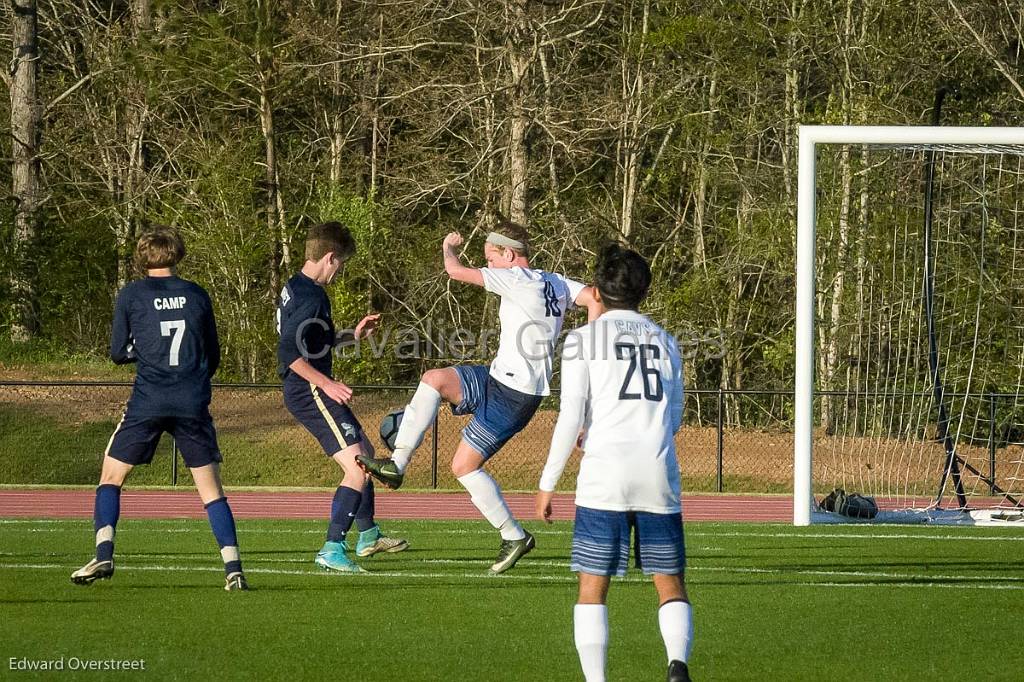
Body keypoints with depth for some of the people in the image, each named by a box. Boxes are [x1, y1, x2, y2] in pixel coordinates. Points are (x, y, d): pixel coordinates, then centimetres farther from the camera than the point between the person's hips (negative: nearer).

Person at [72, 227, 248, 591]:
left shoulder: (131, 295, 1)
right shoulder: (196, 295, 8)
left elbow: (118, 352, 6)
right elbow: (214, 356, 14)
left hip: (148, 401, -2)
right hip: (193, 403, 2)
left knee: (111, 475, 12)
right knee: (210, 486, 6)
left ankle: (104, 555, -5)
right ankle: (233, 569, -4)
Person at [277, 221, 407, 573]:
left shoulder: (294, 289, 13)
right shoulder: (311, 298, -19)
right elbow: (289, 352, -28)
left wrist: (354, 335, 28)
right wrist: (326, 383, -27)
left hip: (308, 393, 11)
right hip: (311, 394, -11)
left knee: (365, 453, 26)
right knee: (357, 468, -16)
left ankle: (368, 535, 38)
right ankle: (332, 549, -20)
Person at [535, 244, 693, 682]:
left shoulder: (583, 340, 3)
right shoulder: (665, 342, 15)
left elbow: (570, 418, -4)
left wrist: (547, 484, 3)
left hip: (604, 478, -3)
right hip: (658, 478, 3)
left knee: (592, 587, 4)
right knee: (670, 584, 8)